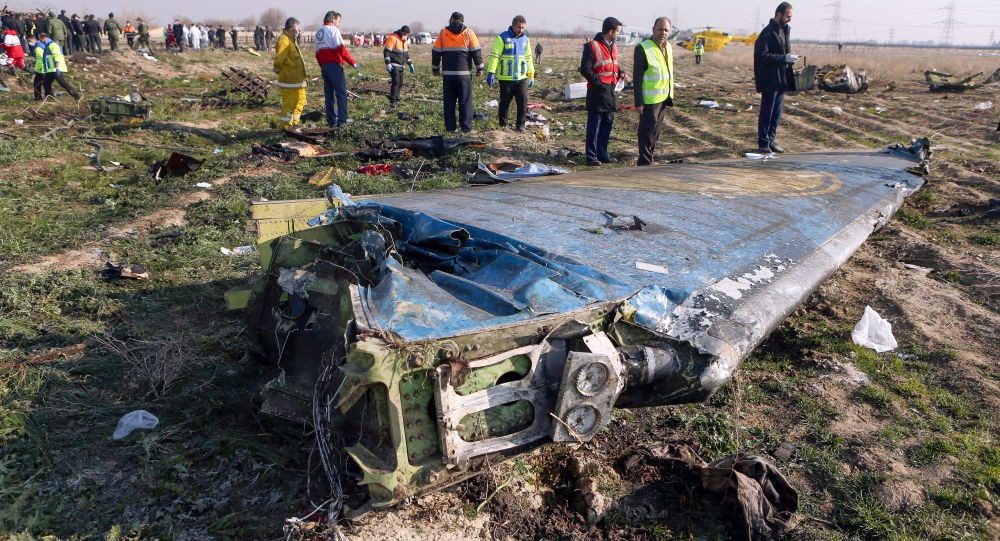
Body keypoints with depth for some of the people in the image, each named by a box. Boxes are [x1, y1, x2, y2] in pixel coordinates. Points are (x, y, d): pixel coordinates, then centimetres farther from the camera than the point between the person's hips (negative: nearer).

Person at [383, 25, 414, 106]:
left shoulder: (404, 40, 15)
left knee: (400, 83, 10)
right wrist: (388, 63, -25)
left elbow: (406, 53, 26)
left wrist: (410, 64, 20)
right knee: (396, 82, -18)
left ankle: (396, 100, 19)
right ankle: (392, 101, -19)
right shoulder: (393, 38, -12)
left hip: (401, 66, 9)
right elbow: (386, 51, -17)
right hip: (394, 65, -9)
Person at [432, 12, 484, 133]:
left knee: (449, 101, 8)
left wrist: (435, 69, 17)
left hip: (447, 73, 2)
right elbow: (476, 51, -1)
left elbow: (436, 52, 8)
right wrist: (480, 68, 8)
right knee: (465, 101, 3)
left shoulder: (442, 33, 6)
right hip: (464, 73, -2)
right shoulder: (468, 32, 1)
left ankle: (450, 127, 8)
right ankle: (466, 127, 1)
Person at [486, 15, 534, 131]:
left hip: (522, 78, 4)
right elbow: (494, 56, -11)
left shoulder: (525, 39, 13)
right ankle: (502, 125, 17)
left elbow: (528, 58, 20)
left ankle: (520, 124, 11)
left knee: (523, 101, -1)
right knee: (504, 102, 4)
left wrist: (531, 75, 19)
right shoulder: (502, 38, -5)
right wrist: (491, 73, -20)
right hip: (506, 78, -4)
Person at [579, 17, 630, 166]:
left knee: (607, 125, 13)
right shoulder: (592, 46, -11)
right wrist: (599, 82, -19)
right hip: (597, 92, -8)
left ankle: (603, 154, 23)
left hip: (610, 92, 8)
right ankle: (592, 157, 5)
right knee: (594, 127, -2)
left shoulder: (613, 46, 15)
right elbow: (585, 70, -14)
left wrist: (621, 73, 4)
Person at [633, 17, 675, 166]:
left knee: (656, 131, 15)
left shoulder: (668, 47, 10)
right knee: (647, 132, -4)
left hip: (663, 98, 8)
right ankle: (644, 163, 2)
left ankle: (648, 158, 27)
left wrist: (670, 96, 17)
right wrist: (639, 102, -20)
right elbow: (637, 77, -16)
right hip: (649, 100, -8)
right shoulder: (643, 48, -15)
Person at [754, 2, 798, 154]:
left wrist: (789, 58, 3)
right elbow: (763, 56, -20)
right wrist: (784, 58, -20)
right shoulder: (768, 33, -13)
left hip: (782, 79, 8)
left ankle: (770, 140, 19)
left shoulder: (784, 30, 14)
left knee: (777, 113, 11)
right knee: (767, 112, -2)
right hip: (770, 80, -8)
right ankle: (763, 143, 4)